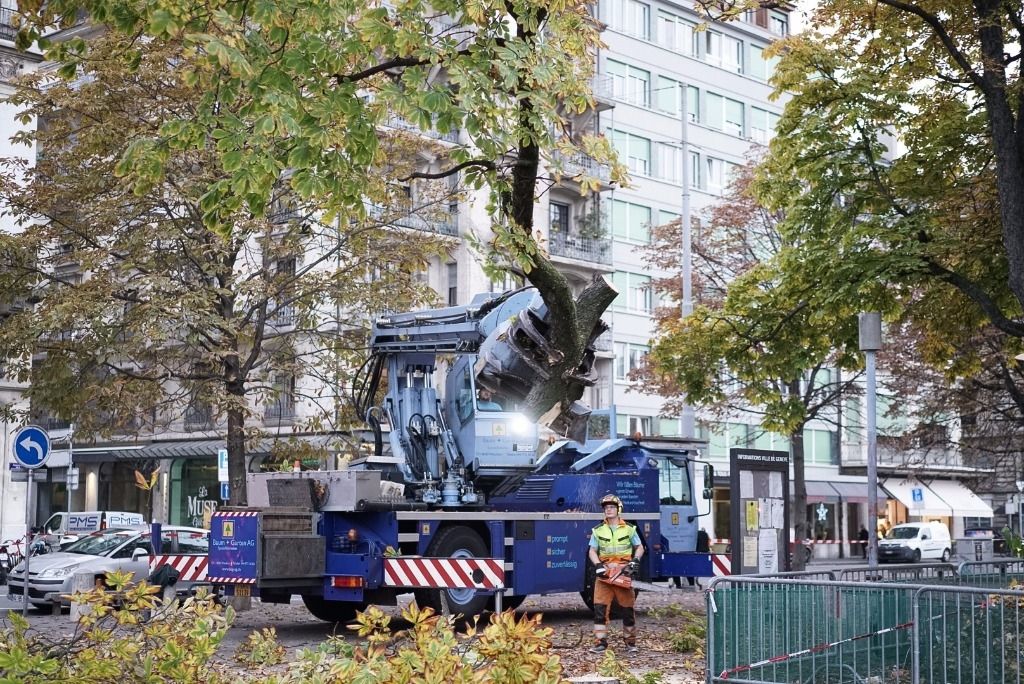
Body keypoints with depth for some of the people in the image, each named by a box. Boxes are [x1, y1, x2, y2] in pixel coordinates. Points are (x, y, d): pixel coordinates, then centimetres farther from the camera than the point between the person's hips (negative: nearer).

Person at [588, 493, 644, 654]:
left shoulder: (629, 529, 7)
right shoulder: (598, 531, 9)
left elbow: (639, 547, 12)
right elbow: (592, 551, 8)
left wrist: (636, 560, -7)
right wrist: (598, 565, -10)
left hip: (623, 573, -1)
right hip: (604, 573, 1)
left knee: (627, 609, 3)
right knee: (600, 608, -8)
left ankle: (630, 642, 15)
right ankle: (600, 643, -4)